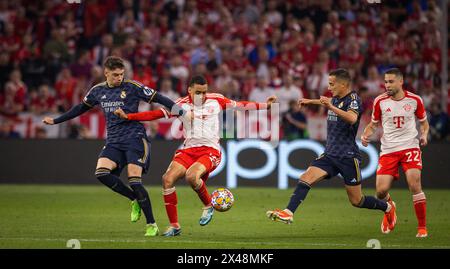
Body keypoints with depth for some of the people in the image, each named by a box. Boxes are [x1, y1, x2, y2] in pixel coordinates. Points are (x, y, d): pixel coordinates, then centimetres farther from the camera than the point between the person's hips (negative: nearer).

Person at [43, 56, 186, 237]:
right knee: (101, 172, -19)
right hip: (114, 141, 5)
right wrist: (55, 120, 28)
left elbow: (157, 98, -5)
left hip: (135, 138, -5)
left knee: (134, 181, -17)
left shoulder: (132, 87, -5)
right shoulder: (98, 91, 10)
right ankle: (135, 200, 2)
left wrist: (180, 111, -16)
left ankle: (152, 225, -7)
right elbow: (81, 108, 24)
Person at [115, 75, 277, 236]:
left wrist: (266, 105, 4)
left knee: (191, 176, -32)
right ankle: (174, 226, -6)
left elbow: (240, 106, 9)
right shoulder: (182, 105, 4)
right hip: (188, 149, 3)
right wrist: (127, 116, -7)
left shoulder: (215, 100, 3)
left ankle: (208, 206, -2)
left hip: (210, 150, -3)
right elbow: (155, 114, 1)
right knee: (168, 179, -18)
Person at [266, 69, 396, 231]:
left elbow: (352, 118, -35)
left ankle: (387, 207, 26)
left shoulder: (353, 99, -13)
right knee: (306, 178, -16)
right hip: (330, 154, 7)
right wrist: (311, 101, 44)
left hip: (348, 156, -7)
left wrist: (331, 107, -43)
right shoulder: (336, 98, 11)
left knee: (357, 201, 2)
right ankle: (288, 213, -25)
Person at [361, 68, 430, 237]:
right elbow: (373, 124, 13)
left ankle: (422, 227, -5)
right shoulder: (380, 101, 0)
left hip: (410, 147, -1)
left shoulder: (414, 100, -1)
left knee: (415, 185, -19)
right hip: (388, 150, 1)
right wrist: (366, 135, -7)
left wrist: (424, 135, -6)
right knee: (381, 191, -8)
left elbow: (424, 122, 14)